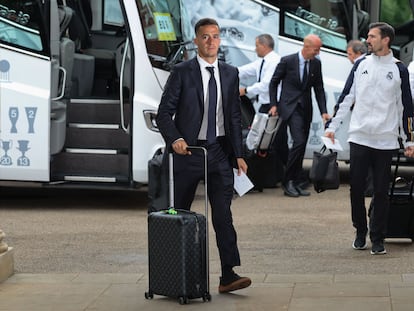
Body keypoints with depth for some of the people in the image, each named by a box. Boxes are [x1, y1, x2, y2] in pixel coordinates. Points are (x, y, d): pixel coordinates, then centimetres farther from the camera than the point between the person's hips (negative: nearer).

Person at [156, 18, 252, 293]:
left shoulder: (230, 73, 9)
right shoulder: (182, 72, -4)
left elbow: (235, 116, 12)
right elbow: (164, 113, -6)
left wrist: (238, 154, 7)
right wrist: (174, 139, -23)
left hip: (220, 152, 3)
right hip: (189, 150, -3)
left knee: (223, 213, -6)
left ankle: (228, 274, -10)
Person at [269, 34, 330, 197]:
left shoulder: (316, 64, 4)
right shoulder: (287, 61, -8)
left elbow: (319, 88, 9)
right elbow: (274, 82, 2)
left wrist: (323, 111, 1)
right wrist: (274, 104, -3)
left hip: (306, 109, 5)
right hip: (290, 107, -5)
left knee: (301, 146, 6)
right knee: (299, 141, -18)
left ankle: (296, 183, 13)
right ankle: (289, 181, -9)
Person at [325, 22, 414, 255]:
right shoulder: (361, 65, 8)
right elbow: (347, 98, 12)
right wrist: (333, 127, 6)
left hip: (385, 140, -2)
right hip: (359, 137, 2)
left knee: (381, 191, 1)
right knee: (357, 188, 3)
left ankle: (378, 238, 9)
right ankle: (360, 232, 18)